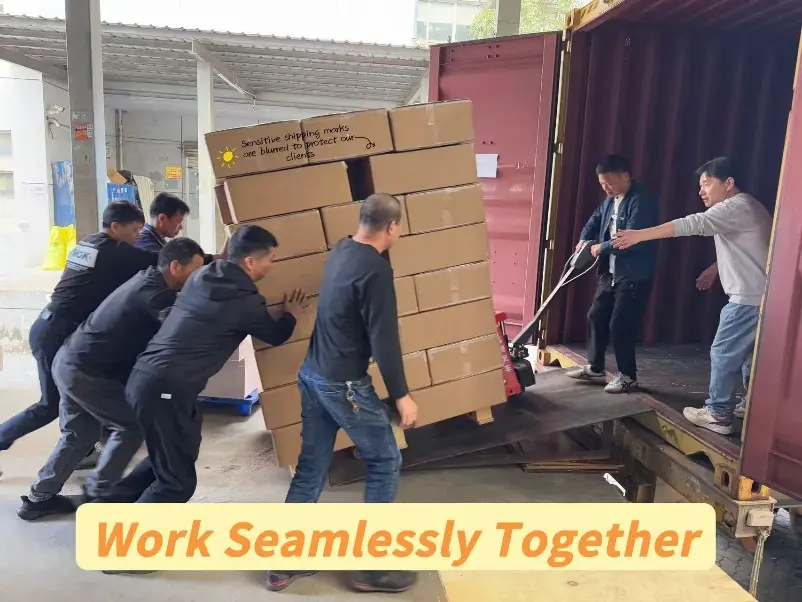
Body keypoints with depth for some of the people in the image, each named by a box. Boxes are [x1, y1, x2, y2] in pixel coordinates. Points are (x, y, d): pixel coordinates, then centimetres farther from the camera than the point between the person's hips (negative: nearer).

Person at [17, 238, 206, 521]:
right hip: (86, 371, -10)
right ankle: (98, 494, 15)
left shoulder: (147, 280, 7)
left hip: (70, 361, 10)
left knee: (80, 434, 20)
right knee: (130, 426, 2)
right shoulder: (155, 294, -22)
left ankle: (39, 498, 31)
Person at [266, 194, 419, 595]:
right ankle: (371, 566, 16)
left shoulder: (340, 251, 7)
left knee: (311, 468, 16)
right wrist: (401, 395, -11)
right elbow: (384, 339, -19)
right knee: (385, 463, 7)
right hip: (344, 384, -8)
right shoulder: (375, 269, -19)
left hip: (312, 374, 9)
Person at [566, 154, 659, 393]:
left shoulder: (641, 201, -20)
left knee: (620, 326, -3)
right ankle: (595, 368, 26)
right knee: (596, 317, 12)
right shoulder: (612, 199, 9)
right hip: (611, 272, 9)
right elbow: (596, 219, 25)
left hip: (633, 275, -9)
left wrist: (601, 247, -14)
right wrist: (584, 239, 8)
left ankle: (628, 376, 14)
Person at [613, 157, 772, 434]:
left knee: (724, 354, -2)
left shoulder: (737, 207, -16)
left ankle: (718, 414, 7)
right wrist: (714, 269, 26)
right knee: (748, 355, 18)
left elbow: (692, 224, -29)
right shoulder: (744, 209, 17)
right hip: (758, 296, 10)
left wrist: (640, 235, -34)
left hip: (748, 299, -10)